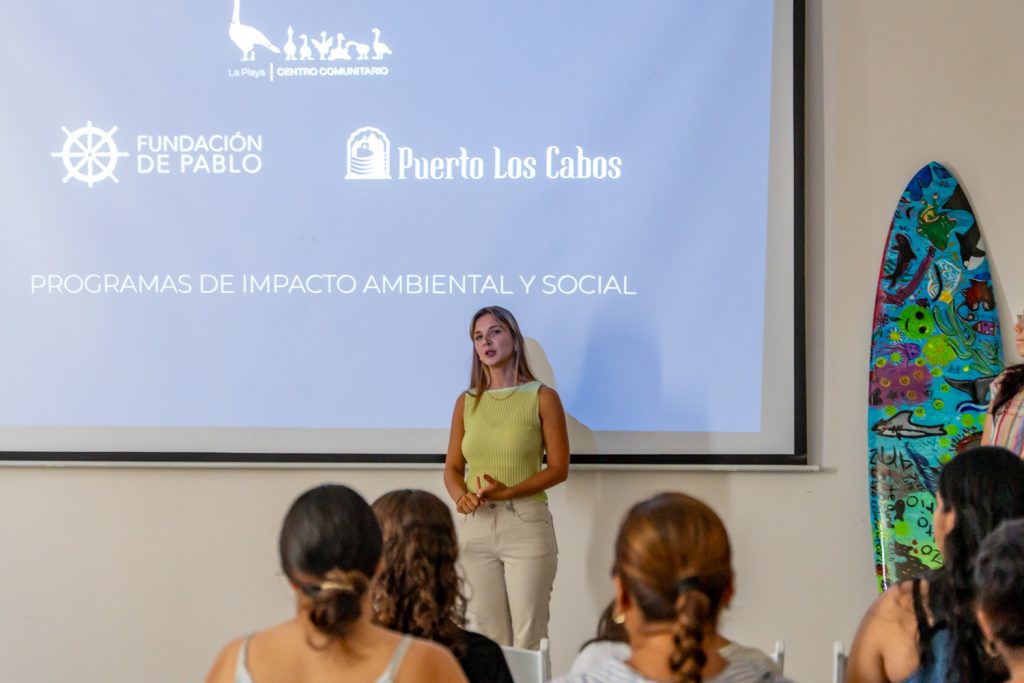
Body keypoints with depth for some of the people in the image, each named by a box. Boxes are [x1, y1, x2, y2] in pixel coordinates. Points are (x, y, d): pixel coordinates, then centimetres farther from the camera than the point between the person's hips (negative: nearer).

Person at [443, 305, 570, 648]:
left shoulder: (542, 397, -2)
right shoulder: (467, 401, 9)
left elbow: (559, 468, -5)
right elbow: (453, 467, 11)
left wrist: (508, 492, -17)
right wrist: (461, 496, -11)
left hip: (526, 524, -4)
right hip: (476, 527, 4)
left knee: (528, 638, -4)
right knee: (490, 638, 8)